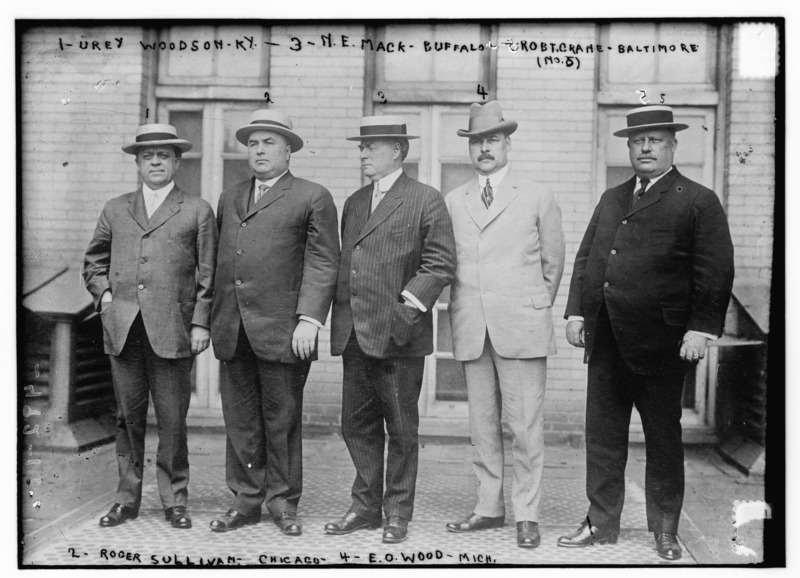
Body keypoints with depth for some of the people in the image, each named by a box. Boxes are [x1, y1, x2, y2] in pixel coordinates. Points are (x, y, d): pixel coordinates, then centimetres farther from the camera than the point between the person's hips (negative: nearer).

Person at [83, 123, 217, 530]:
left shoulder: (197, 211, 8)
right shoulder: (115, 210, 16)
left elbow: (207, 274, 4)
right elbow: (93, 263, 23)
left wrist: (200, 322, -3)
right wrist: (104, 295, 6)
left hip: (171, 331, -3)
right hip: (122, 328, 3)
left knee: (172, 420, 0)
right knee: (128, 417, 8)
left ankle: (174, 501, 12)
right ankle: (127, 500, 18)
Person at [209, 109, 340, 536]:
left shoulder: (312, 197, 2)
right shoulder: (229, 199, 19)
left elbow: (322, 262, -5)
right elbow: (219, 261, 19)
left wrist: (309, 318, -15)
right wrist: (212, 319, 11)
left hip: (281, 330, -5)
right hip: (232, 332, 5)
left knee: (281, 420, 3)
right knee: (240, 420, 9)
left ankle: (283, 502, 17)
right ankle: (246, 501, 20)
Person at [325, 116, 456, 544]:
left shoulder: (426, 200, -2)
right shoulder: (354, 202, 18)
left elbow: (441, 263, -7)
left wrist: (409, 304, -14)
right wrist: (340, 320, 11)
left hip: (397, 336, -6)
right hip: (353, 334, 6)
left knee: (401, 429, 4)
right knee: (357, 425, 11)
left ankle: (398, 512, 16)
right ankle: (366, 506, 24)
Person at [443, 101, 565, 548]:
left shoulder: (538, 198, 5)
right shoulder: (453, 202, 12)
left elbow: (553, 263, 10)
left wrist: (536, 308, 9)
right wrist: (464, 308, 6)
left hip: (521, 327, -3)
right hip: (471, 330, 3)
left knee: (526, 427, -2)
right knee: (482, 425, 9)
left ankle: (527, 515, 8)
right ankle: (489, 508, 19)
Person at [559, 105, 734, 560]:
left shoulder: (699, 202, -3)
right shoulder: (611, 199, 16)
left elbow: (716, 272, -8)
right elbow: (585, 259, 17)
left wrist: (701, 329, -15)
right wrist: (576, 311, 8)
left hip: (661, 344, -5)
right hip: (606, 340, 6)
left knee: (663, 438, 8)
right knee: (602, 435, 10)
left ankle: (665, 530, 22)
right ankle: (601, 524, 21)